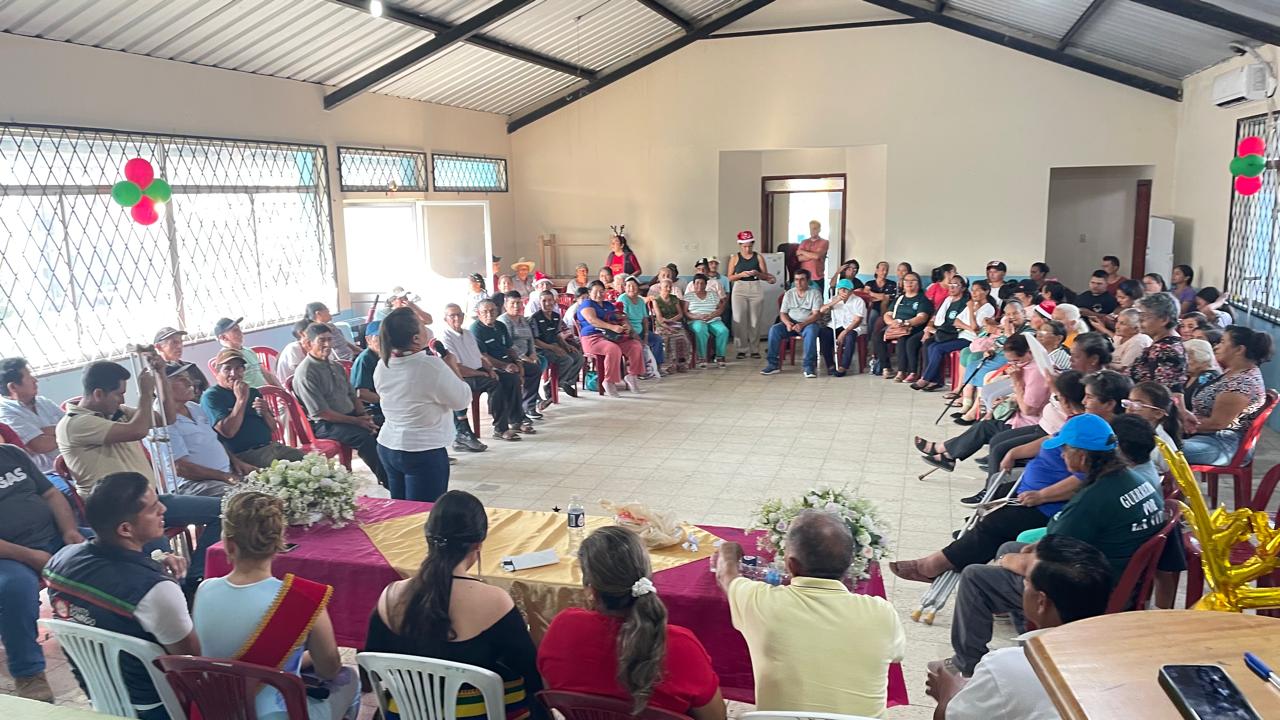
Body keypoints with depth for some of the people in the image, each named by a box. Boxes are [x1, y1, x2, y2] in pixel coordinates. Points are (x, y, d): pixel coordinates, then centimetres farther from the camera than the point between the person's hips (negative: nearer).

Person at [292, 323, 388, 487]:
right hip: (324, 424, -8)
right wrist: (356, 421, -17)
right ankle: (386, 480, -18)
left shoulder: (336, 367, 15)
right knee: (365, 436, -29)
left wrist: (364, 416, -2)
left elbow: (353, 396, 19)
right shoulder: (306, 373, -12)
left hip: (351, 415, 8)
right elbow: (321, 412, -17)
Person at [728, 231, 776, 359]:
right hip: (740, 289, 0)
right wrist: (741, 274, -14)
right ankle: (742, 349, 3)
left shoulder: (759, 257, 5)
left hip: (756, 289, 0)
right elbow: (730, 277, 3)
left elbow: (766, 276, 5)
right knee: (740, 320, -4)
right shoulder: (735, 258, 4)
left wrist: (757, 273, -15)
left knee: (755, 320, 1)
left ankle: (754, 349, 8)